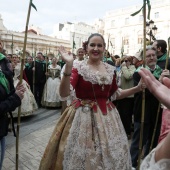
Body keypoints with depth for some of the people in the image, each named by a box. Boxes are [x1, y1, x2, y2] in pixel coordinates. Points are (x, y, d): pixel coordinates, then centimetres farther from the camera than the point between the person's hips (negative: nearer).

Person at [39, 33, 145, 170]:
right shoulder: (78, 68, -9)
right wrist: (68, 65, -31)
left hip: (107, 116, 5)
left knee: (111, 156, 16)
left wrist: (138, 88, 8)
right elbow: (64, 94, -21)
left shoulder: (110, 70, 4)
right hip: (83, 116, -4)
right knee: (82, 156, 9)